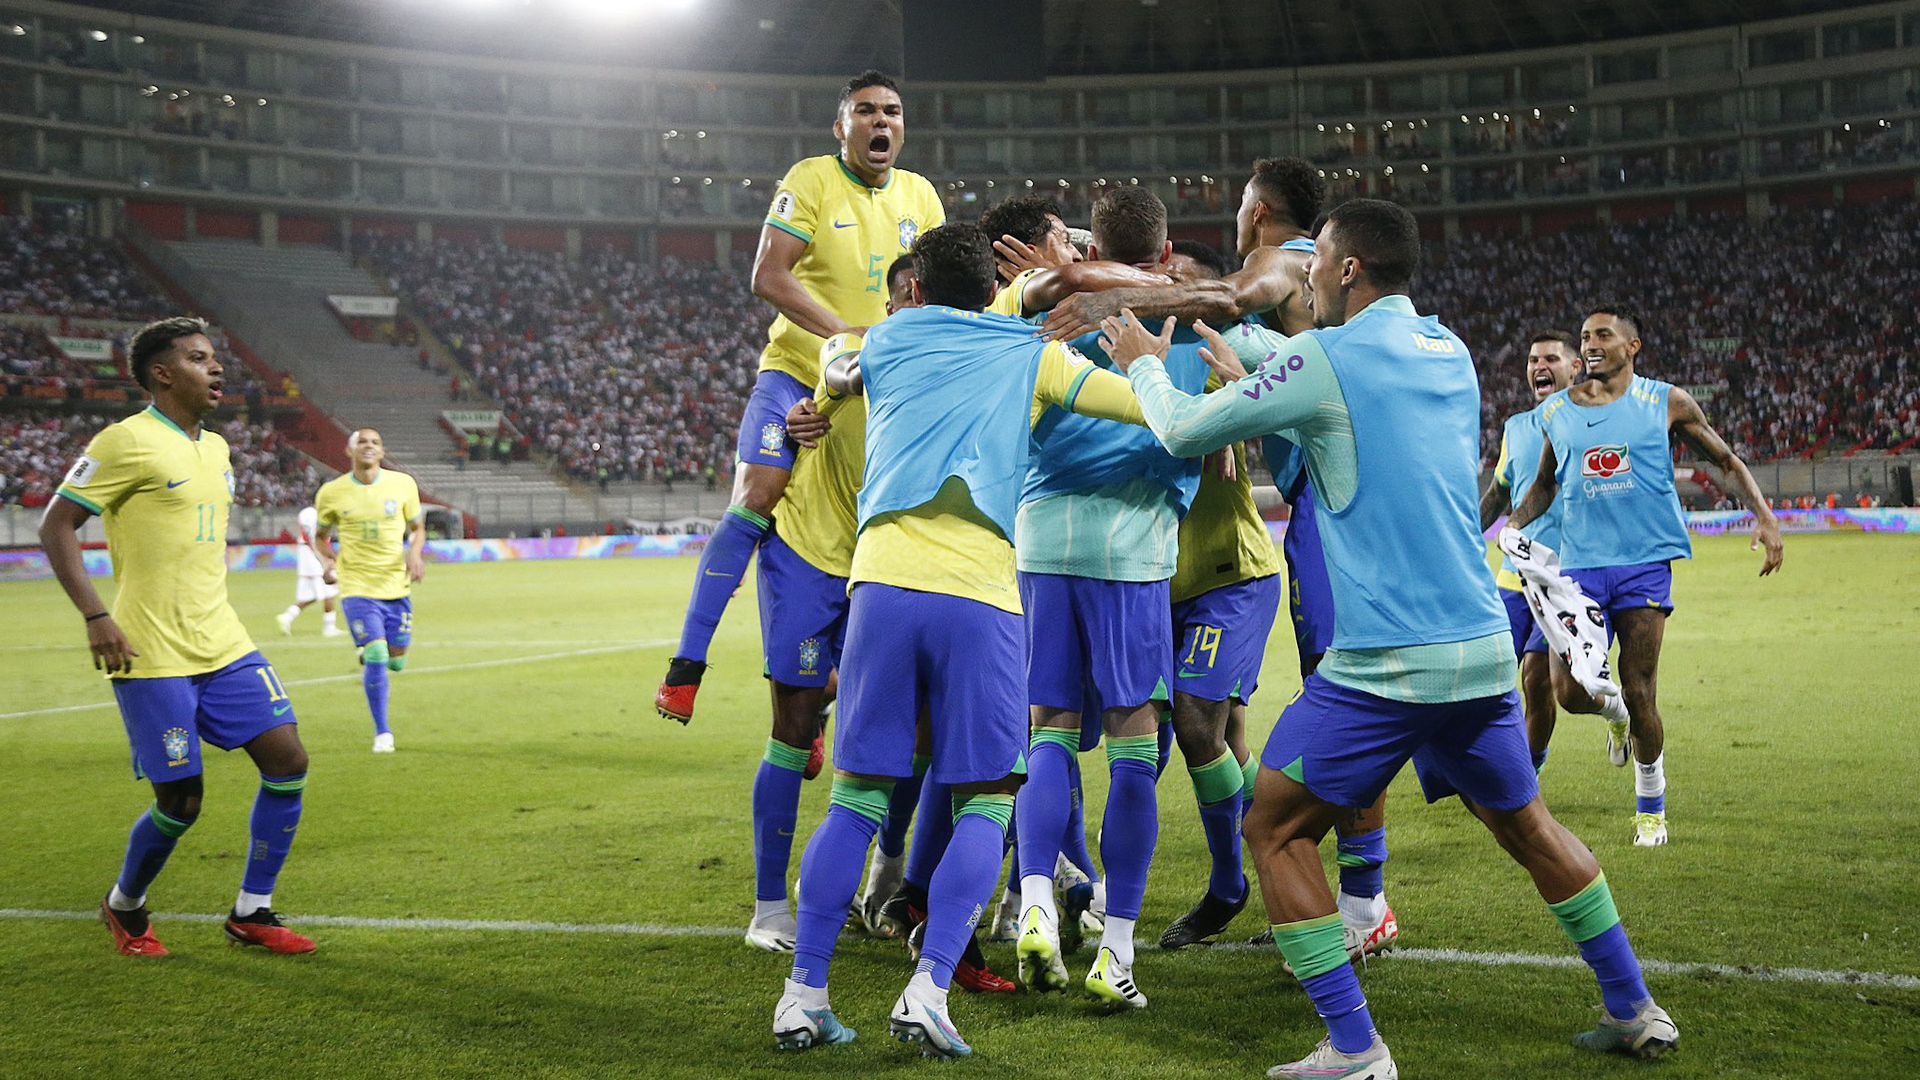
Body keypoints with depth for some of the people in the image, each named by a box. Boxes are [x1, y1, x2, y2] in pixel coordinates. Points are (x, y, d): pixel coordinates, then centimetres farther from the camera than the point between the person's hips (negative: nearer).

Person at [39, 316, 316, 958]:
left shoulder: (215, 448, 14)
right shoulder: (127, 441, -10)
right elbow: (56, 526, -9)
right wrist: (96, 617, -17)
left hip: (222, 647, 7)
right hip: (151, 659, -7)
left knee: (288, 761, -3)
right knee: (180, 802, -3)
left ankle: (251, 913, 10)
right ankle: (125, 909, 25)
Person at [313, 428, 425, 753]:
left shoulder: (403, 484, -2)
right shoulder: (331, 492, -3)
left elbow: (417, 527, 10)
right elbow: (322, 536, 10)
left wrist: (415, 553, -10)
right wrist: (327, 561, -10)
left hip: (397, 586, 2)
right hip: (358, 587, -2)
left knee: (396, 661, 7)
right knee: (376, 656, -14)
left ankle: (368, 657, 46)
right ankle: (382, 732, 2)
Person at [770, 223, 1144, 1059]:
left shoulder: (884, 343, 22)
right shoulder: (1030, 355, 16)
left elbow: (834, 373, 45)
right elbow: (1156, 406, 10)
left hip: (883, 582, 2)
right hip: (980, 593, -2)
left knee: (858, 795, 10)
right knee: (987, 802, 8)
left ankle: (803, 993, 7)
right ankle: (928, 991, -7)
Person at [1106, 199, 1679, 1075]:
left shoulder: (1323, 360, -9)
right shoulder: (1450, 351, 12)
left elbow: (1184, 433, 1)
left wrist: (1145, 363, 21)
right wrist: (1234, 339, 40)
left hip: (1385, 667, -7)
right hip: (1484, 651, 7)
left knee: (1275, 832, 5)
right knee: (1525, 824, 24)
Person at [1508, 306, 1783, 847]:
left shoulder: (1667, 403, 2)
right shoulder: (1556, 411, 10)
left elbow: (1726, 461, 10)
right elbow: (1545, 483, 24)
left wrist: (1764, 517, -4)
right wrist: (1513, 526, 7)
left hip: (1645, 563, -2)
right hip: (1581, 563, 2)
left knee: (1639, 696, -4)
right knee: (1570, 693, -10)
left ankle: (1651, 807, 18)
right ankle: (1616, 711, 28)